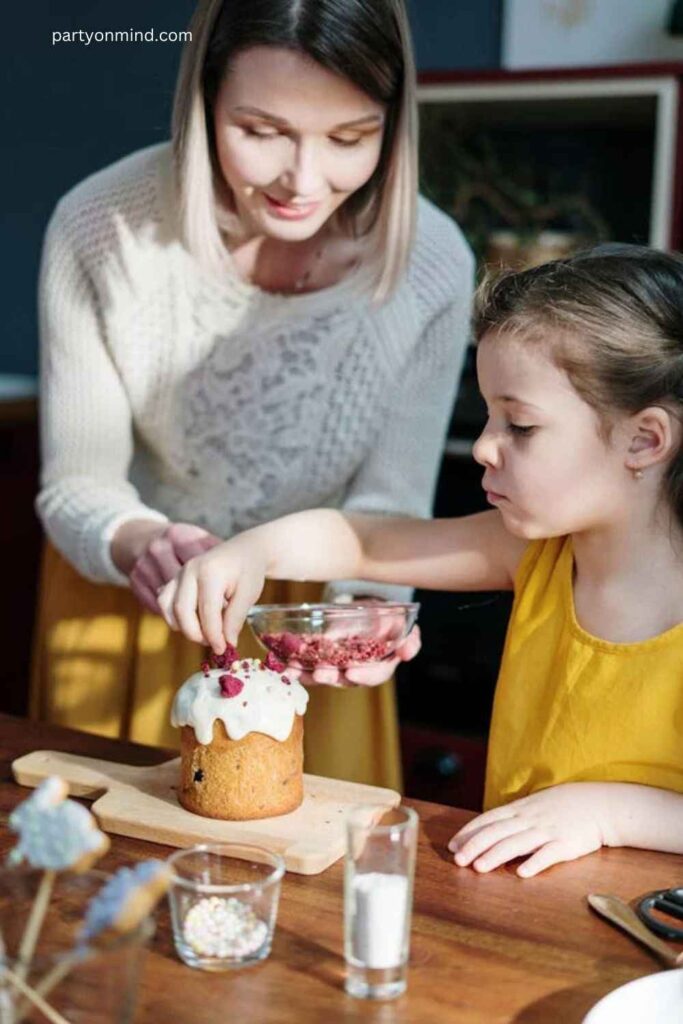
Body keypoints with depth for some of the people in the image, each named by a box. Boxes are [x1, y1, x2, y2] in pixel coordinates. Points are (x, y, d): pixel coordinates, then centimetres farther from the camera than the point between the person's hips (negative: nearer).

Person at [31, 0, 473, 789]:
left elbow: (390, 500, -13)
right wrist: (138, 545, -39)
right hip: (121, 607, 0)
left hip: (309, 622, 1)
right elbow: (77, 484, -17)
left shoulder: (432, 265, -22)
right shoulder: (101, 229, -24)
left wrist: (362, 605, -33)